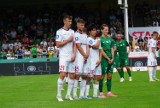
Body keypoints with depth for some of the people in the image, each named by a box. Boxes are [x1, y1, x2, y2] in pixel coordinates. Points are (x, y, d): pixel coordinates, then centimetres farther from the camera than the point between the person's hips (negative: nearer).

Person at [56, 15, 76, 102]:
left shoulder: (72, 32, 13)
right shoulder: (60, 32, -3)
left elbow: (74, 45, 11)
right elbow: (58, 45, -9)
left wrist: (74, 55, -1)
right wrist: (68, 40, -10)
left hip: (71, 57, 6)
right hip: (63, 56, -6)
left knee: (72, 75, 3)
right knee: (62, 74, -13)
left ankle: (68, 94, 11)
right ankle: (59, 95, -5)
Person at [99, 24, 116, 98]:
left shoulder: (110, 39, 13)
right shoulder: (100, 39, -6)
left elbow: (112, 49, 13)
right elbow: (101, 51, -10)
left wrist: (112, 58, 0)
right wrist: (108, 58, -10)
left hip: (111, 59, 6)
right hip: (104, 59, -6)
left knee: (110, 76, 7)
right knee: (102, 76, -5)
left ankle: (109, 92, 12)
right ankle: (101, 93, -1)